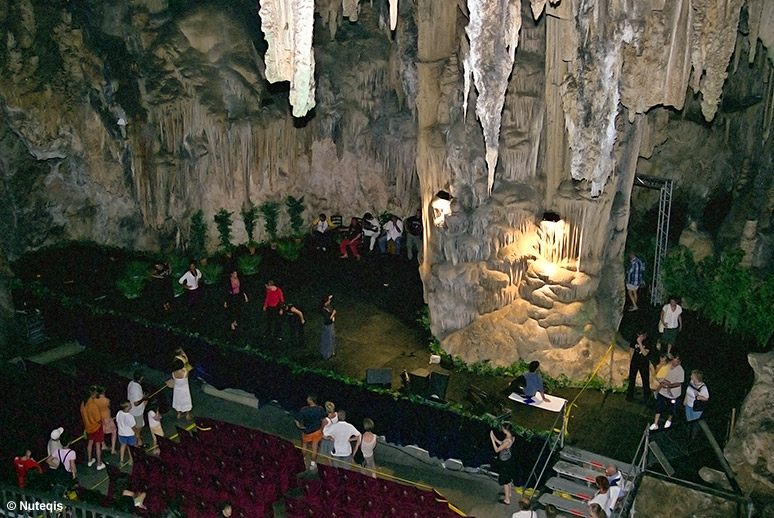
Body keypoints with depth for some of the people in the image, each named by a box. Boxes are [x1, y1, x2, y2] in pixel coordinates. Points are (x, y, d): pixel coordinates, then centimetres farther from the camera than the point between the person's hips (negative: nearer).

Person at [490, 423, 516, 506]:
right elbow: (501, 443, 9)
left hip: (505, 462, -9)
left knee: (505, 481, 7)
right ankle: (508, 493, 49)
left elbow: (497, 450, -28)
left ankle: (507, 500, 19)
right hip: (508, 459, 9)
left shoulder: (508, 441, -35)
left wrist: (492, 439, -25)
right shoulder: (510, 437, -7)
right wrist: (494, 437, 1)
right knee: (508, 478, 28)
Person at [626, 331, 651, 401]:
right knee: (631, 380, 8)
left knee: (645, 380, 12)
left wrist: (640, 343, -30)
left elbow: (645, 353, -25)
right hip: (634, 363, 2)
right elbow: (631, 352, 3)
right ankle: (629, 396, 22)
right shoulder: (634, 341, -7)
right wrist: (630, 363, 6)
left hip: (644, 364, -2)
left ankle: (646, 396, 32)